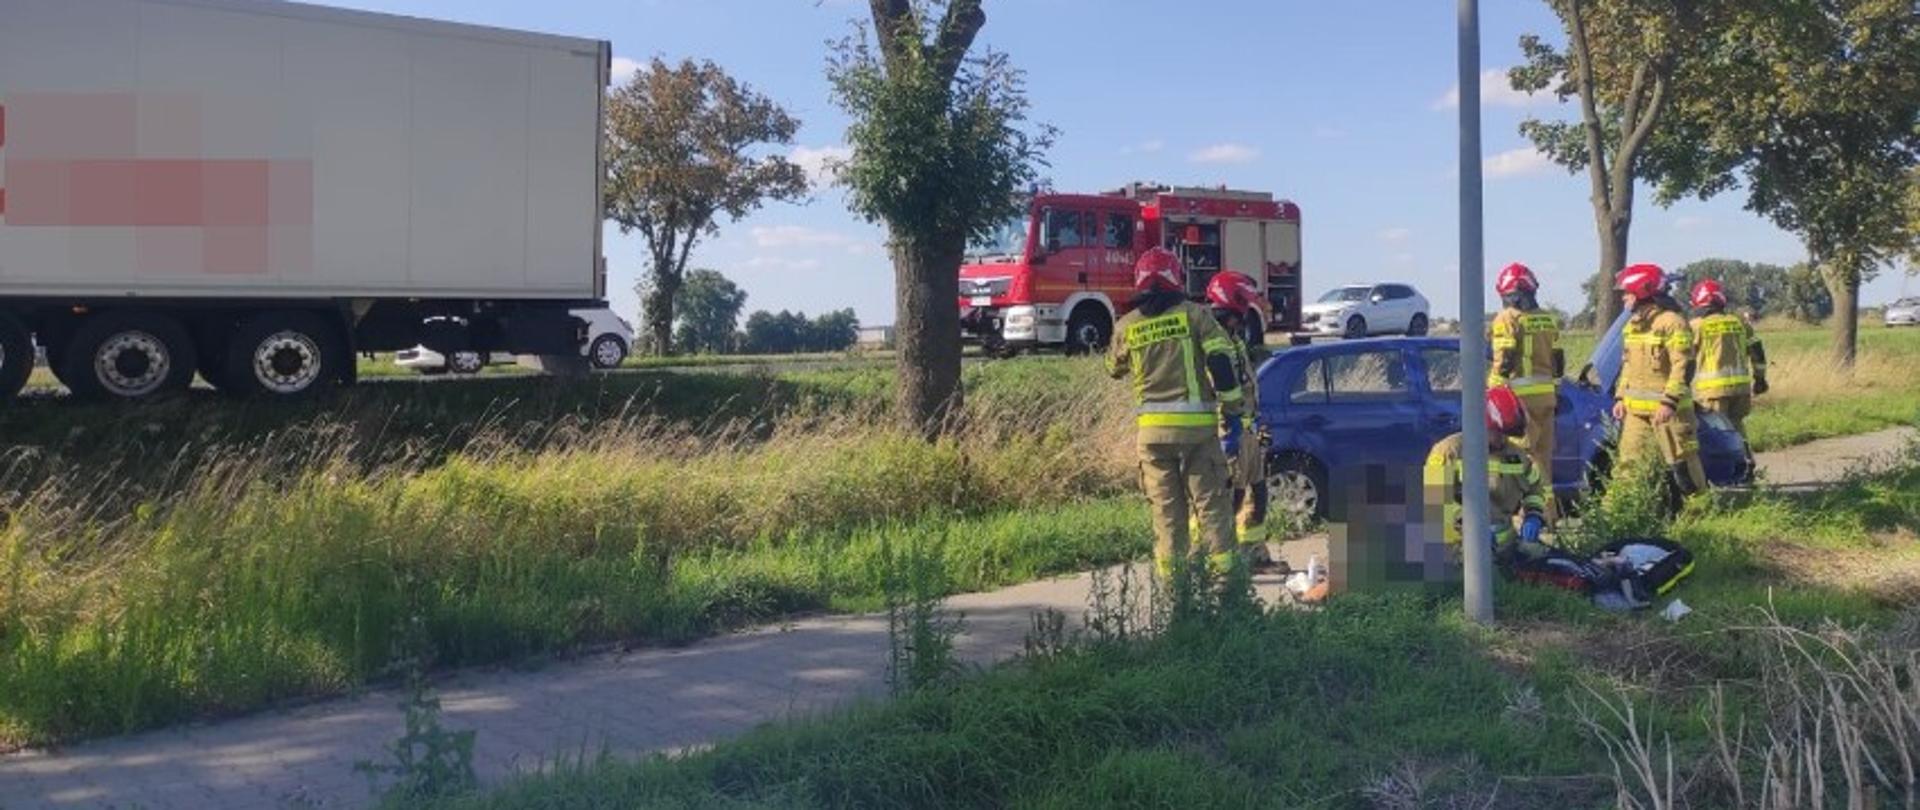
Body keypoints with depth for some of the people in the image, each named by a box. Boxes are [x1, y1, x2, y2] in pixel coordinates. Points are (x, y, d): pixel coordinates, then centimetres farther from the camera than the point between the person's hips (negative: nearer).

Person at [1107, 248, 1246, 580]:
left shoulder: (1127, 326, 5)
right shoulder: (1195, 314, -2)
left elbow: (1114, 368, 22)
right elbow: (1221, 364, -8)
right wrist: (1231, 415, -5)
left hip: (1153, 428, 2)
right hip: (1197, 425, -2)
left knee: (1166, 506, 9)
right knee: (1211, 500, 5)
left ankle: (1170, 574, 9)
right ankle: (1223, 567, 3)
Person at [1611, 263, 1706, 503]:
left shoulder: (1672, 323, -11)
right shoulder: (1631, 326, 16)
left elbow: (1684, 367, -16)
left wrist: (1670, 402, -22)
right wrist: (1621, 397, 15)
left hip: (1667, 409, -8)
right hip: (1636, 410, 8)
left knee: (1682, 465, -3)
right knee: (1629, 464, 6)